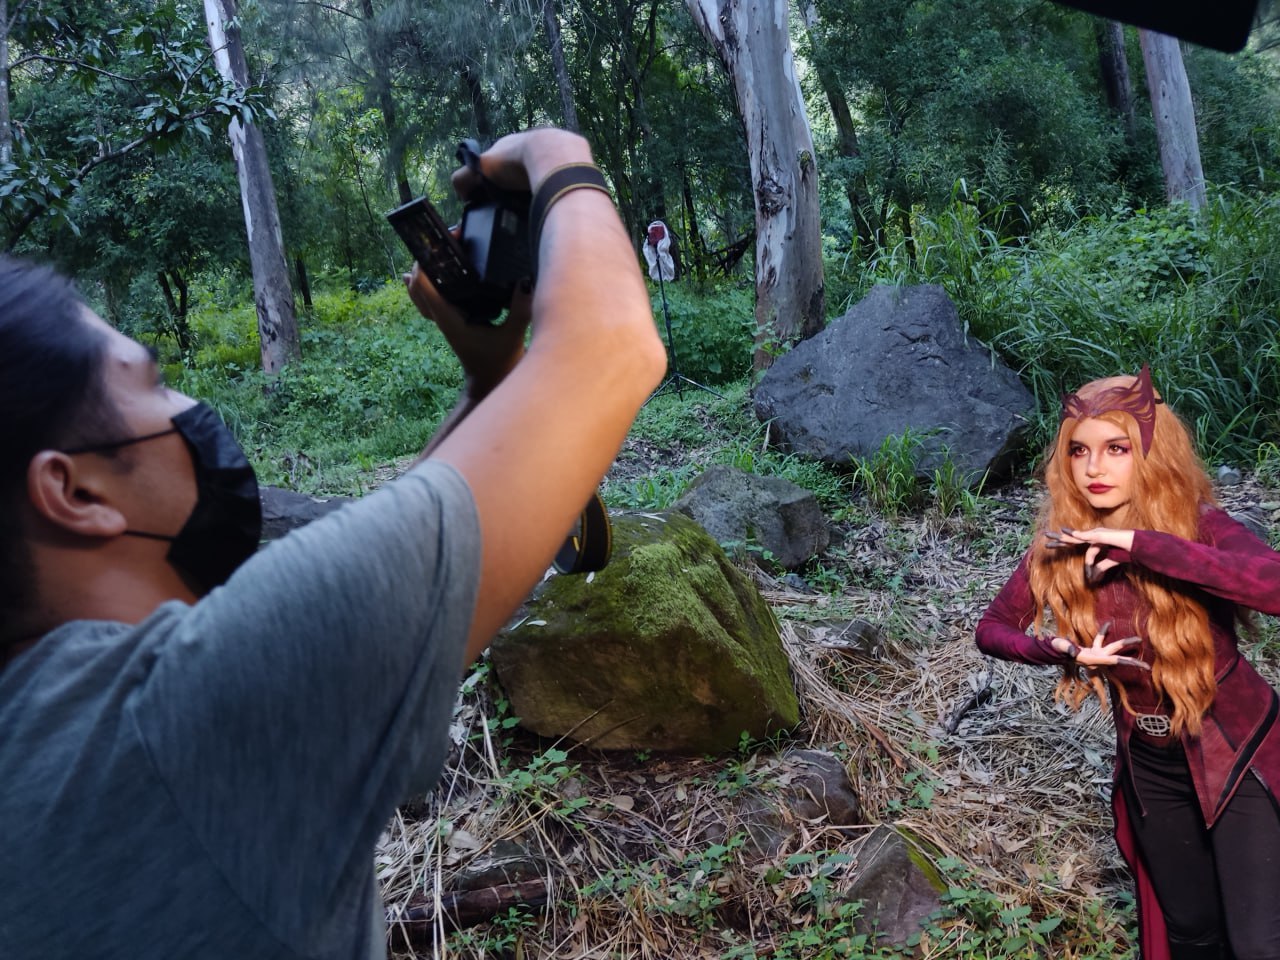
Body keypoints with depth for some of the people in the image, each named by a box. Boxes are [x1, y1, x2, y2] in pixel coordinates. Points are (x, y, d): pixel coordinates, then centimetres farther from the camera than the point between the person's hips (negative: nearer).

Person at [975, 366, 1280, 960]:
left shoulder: (1198, 525, -20)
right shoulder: (1060, 548, -11)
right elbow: (992, 629, -2)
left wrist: (1141, 545, -40)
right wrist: (1064, 651, -20)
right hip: (1150, 771, 3)